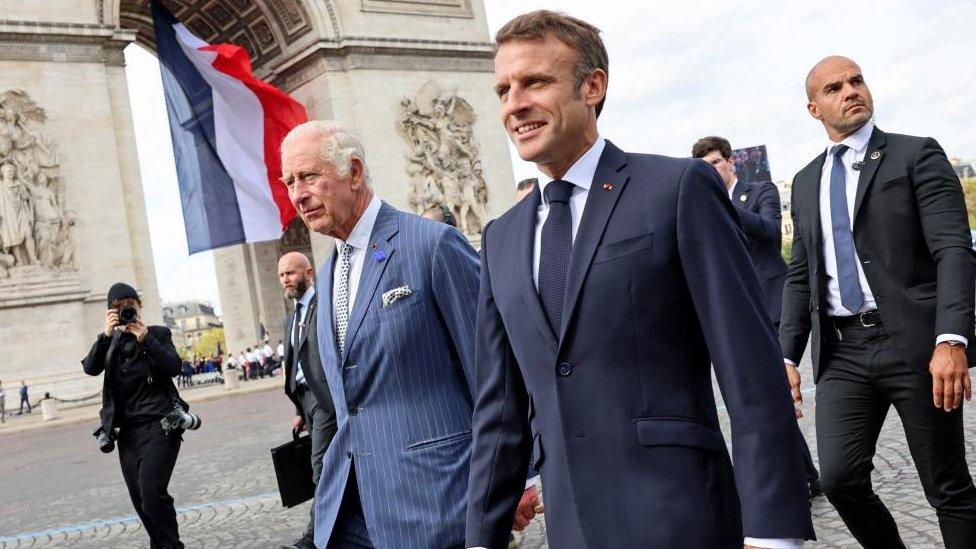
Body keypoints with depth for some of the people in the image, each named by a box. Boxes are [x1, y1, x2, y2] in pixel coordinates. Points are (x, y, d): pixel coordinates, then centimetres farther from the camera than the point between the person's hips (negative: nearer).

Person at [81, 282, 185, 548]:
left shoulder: (158, 333, 5)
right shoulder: (111, 341, 14)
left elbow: (174, 367, -9)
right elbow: (90, 368, -3)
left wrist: (146, 339, -16)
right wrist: (106, 335, -14)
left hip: (159, 425, -5)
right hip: (128, 429, 5)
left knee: (151, 492, -18)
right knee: (140, 499, 8)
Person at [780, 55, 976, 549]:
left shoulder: (917, 155, 2)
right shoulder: (805, 182, 16)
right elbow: (800, 276, 17)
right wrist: (787, 356, 7)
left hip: (913, 341, -4)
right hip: (842, 350, 4)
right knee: (840, 478, -5)